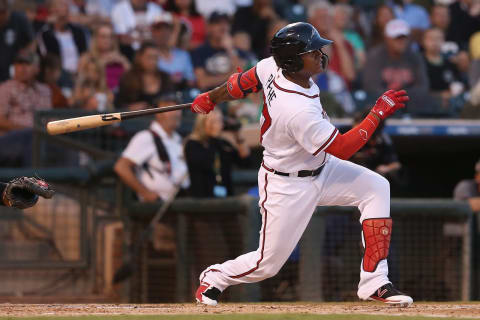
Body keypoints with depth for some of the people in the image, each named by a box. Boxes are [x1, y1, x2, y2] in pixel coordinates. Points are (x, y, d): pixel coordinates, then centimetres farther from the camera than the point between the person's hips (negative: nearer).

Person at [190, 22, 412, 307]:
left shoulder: (273, 67, -14)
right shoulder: (299, 110, -38)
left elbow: (243, 82, 6)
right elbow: (341, 148, -28)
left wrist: (211, 98, 24)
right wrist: (378, 113, -26)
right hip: (287, 186, -9)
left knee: (377, 187, -4)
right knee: (268, 263, 1)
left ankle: (374, 283, -3)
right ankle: (215, 278, 33)